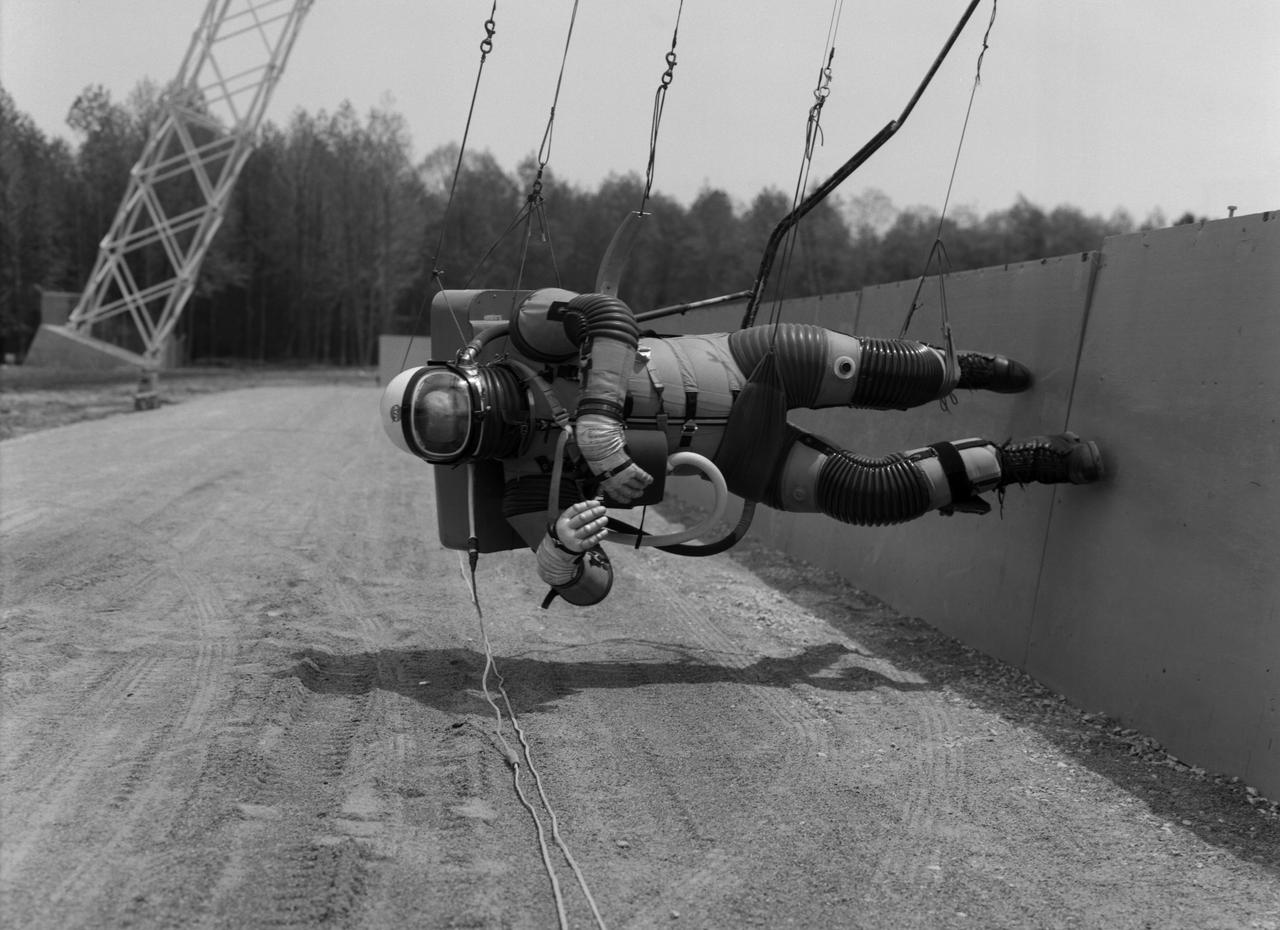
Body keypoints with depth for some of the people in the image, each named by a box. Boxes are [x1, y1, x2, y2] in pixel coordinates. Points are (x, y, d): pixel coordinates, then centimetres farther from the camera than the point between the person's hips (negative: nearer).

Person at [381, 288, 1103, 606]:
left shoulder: (523, 337, -9)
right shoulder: (530, 492, -8)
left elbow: (612, 314, -22)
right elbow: (590, 584, -15)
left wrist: (598, 411, -34)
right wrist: (559, 551, -39)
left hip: (745, 363, 0)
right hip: (742, 461, 1)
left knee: (887, 377, -13)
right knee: (868, 495, -12)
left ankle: (957, 372, 25)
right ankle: (1027, 462, 7)